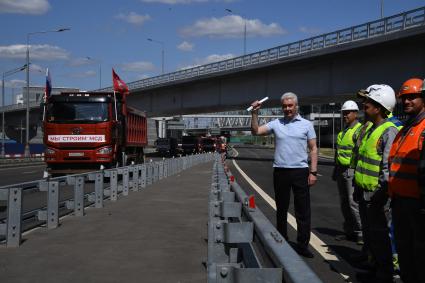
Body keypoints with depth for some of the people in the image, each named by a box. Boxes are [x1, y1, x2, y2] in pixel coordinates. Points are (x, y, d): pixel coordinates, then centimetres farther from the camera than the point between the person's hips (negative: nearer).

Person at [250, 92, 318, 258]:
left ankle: (302, 245, 8)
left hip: (300, 171, -2)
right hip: (280, 171, 2)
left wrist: (313, 172, -4)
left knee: (303, 210, 0)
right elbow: (256, 131, 2)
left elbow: (313, 149, 3)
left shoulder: (306, 124, 4)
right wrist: (255, 114, -10)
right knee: (281, 209, 11)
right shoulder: (276, 124, 8)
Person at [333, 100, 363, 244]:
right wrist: (335, 170, 24)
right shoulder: (343, 131, 18)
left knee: (353, 202, -9)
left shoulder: (359, 130, -10)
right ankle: (349, 232, 21)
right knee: (344, 203, 12)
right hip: (341, 170, 9)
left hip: (351, 170, -9)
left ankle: (361, 233, -2)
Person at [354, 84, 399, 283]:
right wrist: (357, 186, 22)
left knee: (379, 236, 0)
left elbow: (388, 167, -22)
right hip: (365, 193, 9)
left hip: (376, 195, -9)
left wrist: (381, 195, -21)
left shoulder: (389, 132, -17)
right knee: (369, 233, 18)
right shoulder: (369, 129, 13)